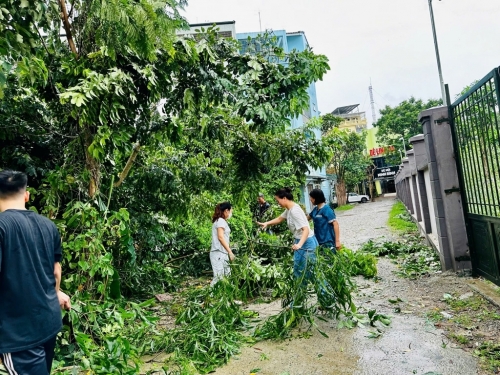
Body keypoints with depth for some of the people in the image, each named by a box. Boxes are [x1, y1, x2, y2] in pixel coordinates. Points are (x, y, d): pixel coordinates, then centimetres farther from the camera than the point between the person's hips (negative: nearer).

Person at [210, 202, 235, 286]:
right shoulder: (221, 221, -8)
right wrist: (230, 251, -17)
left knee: (227, 276, 10)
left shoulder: (220, 221, 19)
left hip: (222, 253, 9)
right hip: (219, 253, -9)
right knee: (219, 277, -10)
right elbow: (220, 237, -17)